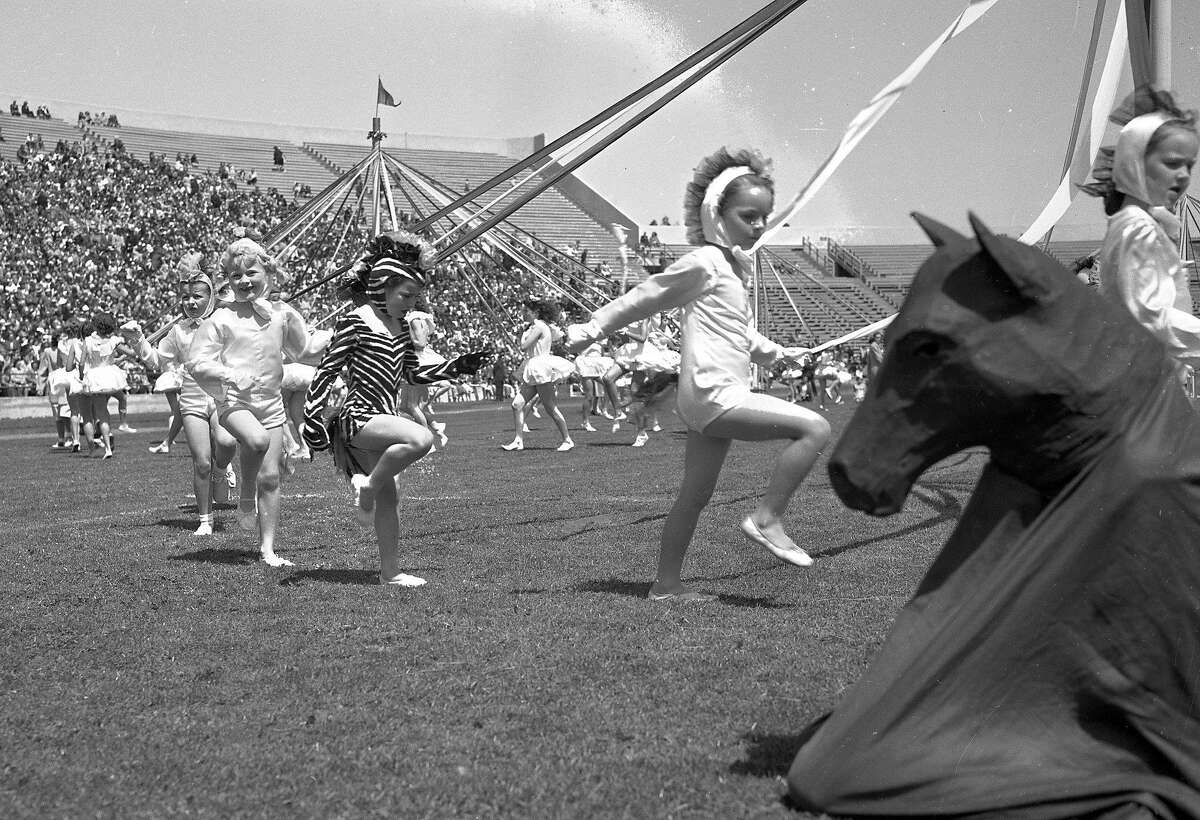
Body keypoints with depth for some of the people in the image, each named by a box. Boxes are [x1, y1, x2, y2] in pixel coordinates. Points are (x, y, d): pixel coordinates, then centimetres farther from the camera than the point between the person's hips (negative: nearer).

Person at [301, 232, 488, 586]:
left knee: (390, 496, 7)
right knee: (421, 438, -31)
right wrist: (312, 416, -14)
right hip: (358, 417, -8)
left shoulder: (399, 325, 12)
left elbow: (412, 373, 21)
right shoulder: (355, 321, -10)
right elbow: (327, 370, -9)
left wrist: (456, 367, 12)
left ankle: (391, 572, 15)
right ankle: (366, 488, -12)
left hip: (385, 418, 8)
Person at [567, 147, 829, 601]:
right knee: (814, 428, -17)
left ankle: (666, 585, 21)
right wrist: (591, 329, -1)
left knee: (695, 496, 14)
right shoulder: (704, 263, -11)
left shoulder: (735, 265, 18)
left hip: (714, 399, 10)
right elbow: (642, 298, -5)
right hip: (715, 394, -10)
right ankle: (766, 519, -12)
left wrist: (773, 352, 30)